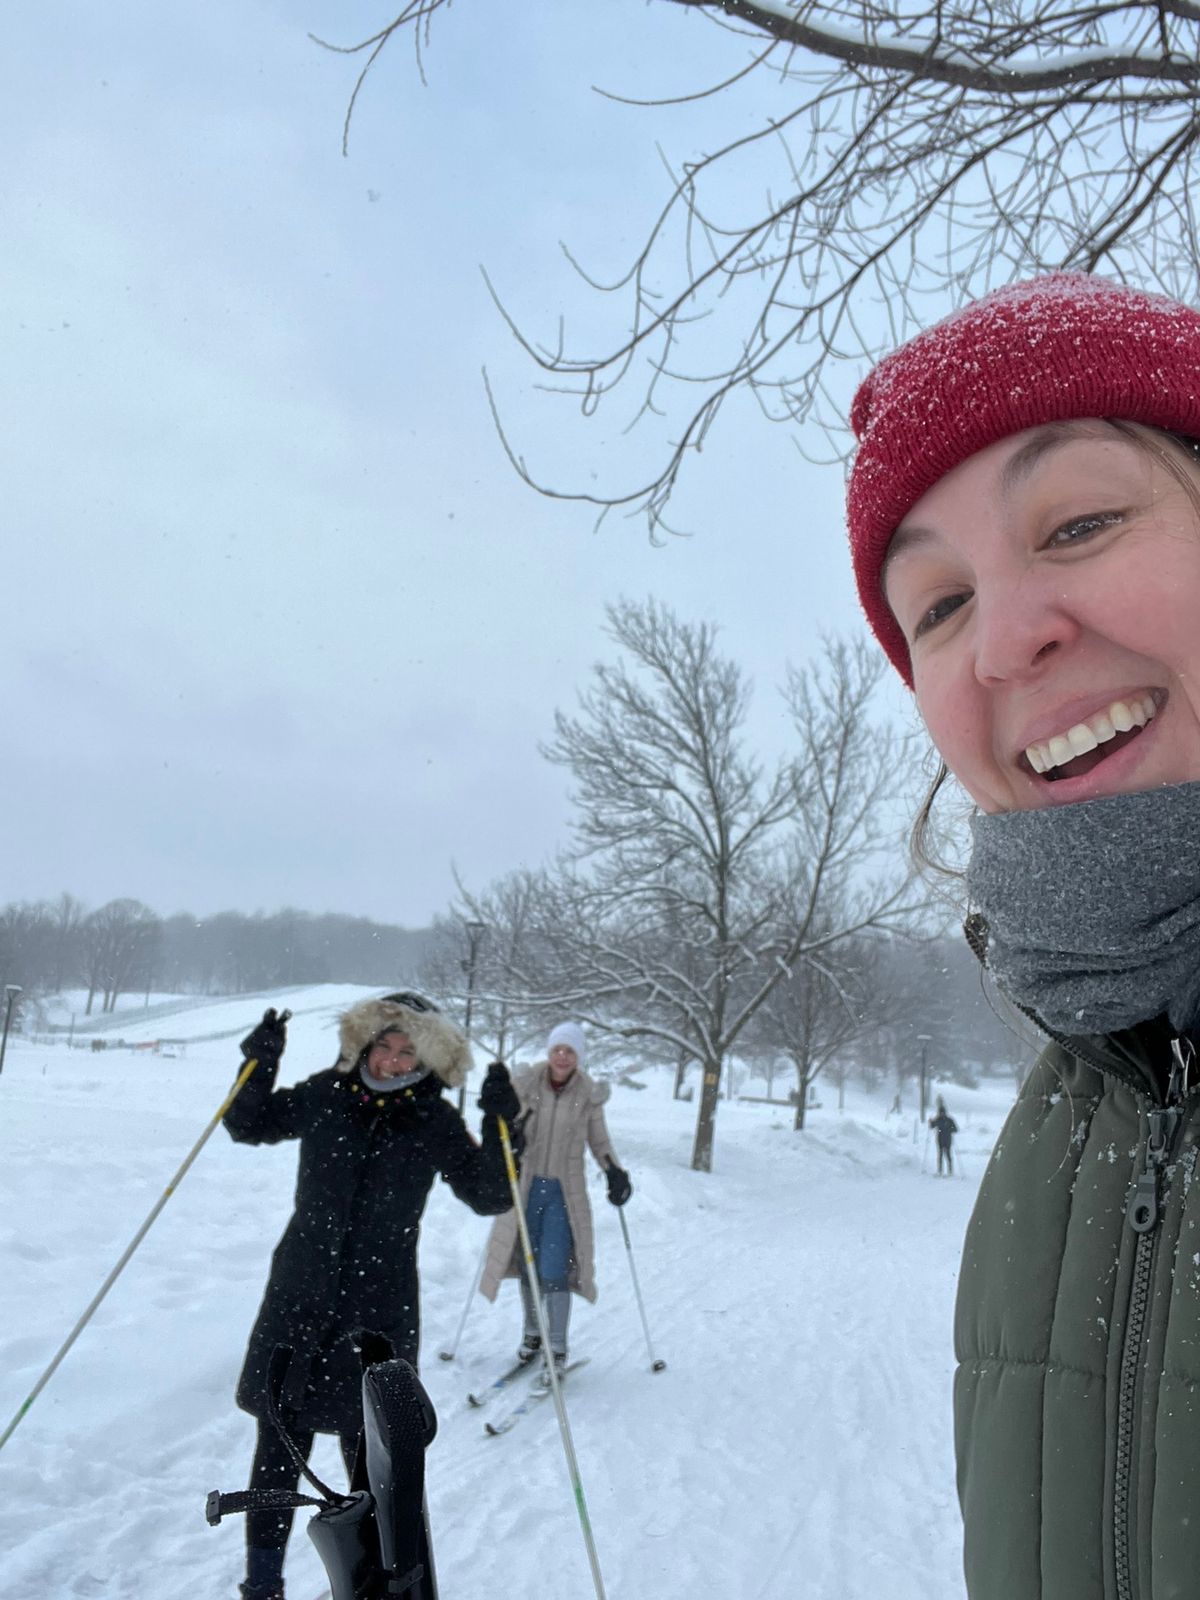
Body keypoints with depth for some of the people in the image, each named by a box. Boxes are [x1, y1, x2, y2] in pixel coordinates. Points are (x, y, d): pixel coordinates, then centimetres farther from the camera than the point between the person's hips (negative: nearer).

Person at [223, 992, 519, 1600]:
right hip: (298, 1296, 2)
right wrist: (259, 1065, -6)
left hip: (379, 1309, -2)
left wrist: (499, 1125, -21)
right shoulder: (325, 1094, -2)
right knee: (277, 1449, 10)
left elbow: (489, 1197, -6)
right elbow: (249, 1126, 11)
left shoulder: (435, 1122, -6)